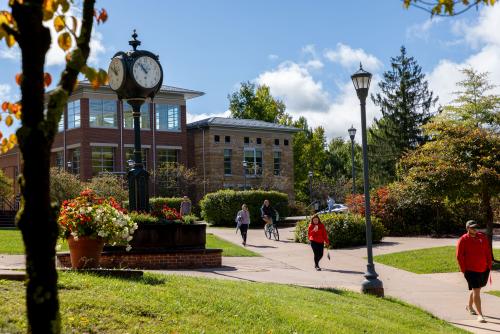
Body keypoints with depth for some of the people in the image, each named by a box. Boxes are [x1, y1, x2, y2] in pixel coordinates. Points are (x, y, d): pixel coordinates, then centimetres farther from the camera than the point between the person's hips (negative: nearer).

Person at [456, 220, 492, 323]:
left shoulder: (482, 237, 4)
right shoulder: (463, 240, -10)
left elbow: (488, 252, 10)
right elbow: (459, 256, -8)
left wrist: (489, 265, 6)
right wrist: (464, 270, -10)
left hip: (484, 269, 5)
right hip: (471, 270, -5)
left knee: (476, 289, 20)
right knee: (476, 291, -11)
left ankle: (469, 306, 43)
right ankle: (480, 315, -10)